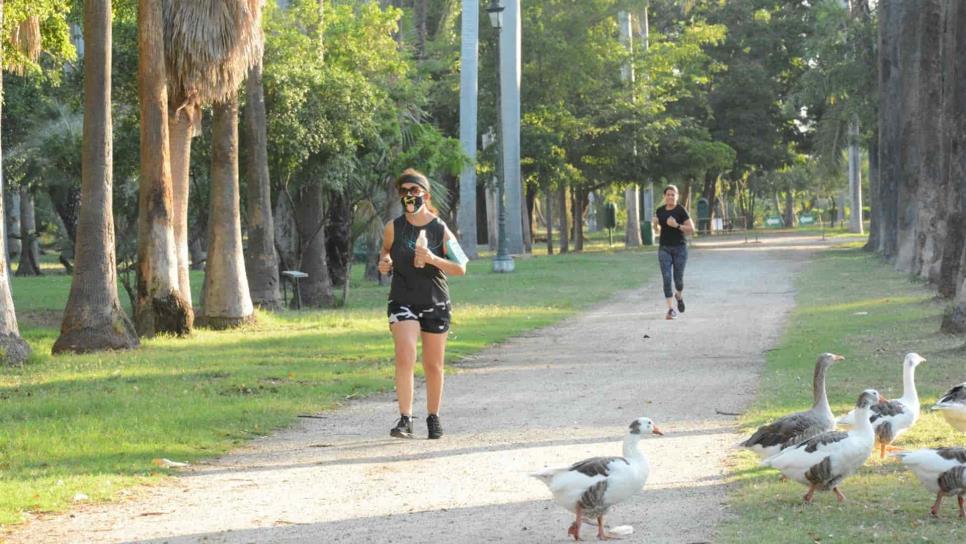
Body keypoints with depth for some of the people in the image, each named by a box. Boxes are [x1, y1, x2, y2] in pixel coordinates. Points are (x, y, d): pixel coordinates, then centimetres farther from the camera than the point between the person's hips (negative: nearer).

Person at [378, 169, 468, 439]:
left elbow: (460, 268, -5)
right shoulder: (394, 227, -3)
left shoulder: (440, 230, -7)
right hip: (402, 302, 0)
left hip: (435, 303, 0)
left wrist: (432, 259, -21)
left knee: (433, 365, 9)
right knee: (405, 356, -19)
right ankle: (405, 419, -20)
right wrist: (384, 262, -4)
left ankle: (433, 417, 27)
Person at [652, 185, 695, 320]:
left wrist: (676, 225, -22)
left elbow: (691, 229, -10)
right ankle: (671, 310, -8)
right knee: (667, 278, -9)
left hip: (680, 248, -3)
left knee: (678, 278, 3)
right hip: (664, 248, 3)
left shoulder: (681, 210, -7)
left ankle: (679, 296, 38)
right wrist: (655, 224, -3)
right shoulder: (660, 211, 6)